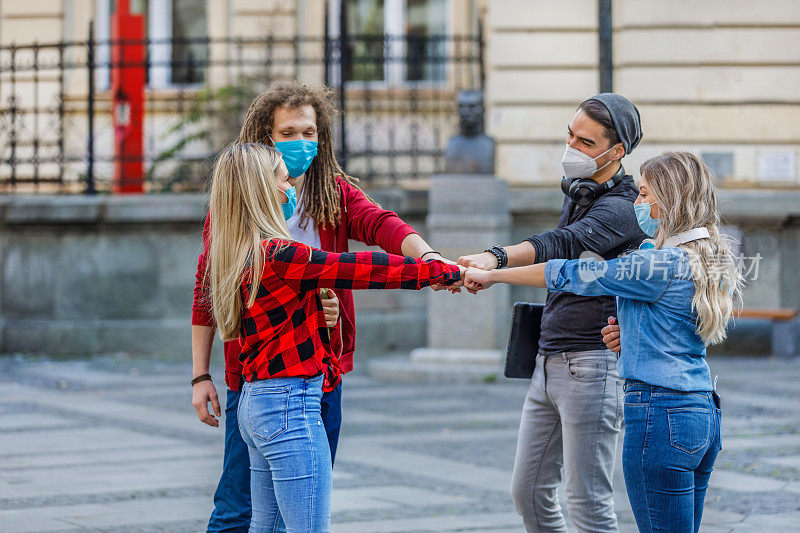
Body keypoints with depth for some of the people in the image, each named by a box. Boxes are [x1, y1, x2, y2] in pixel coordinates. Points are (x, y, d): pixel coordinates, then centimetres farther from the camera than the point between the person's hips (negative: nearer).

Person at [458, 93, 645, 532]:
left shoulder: (620, 208, -13)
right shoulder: (577, 195, 17)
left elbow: (565, 244, -32)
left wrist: (497, 258, -47)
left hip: (591, 363, -9)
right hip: (548, 361, 9)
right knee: (529, 492, 10)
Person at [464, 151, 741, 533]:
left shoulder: (661, 263, -14)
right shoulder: (711, 262, 13)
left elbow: (572, 275, -7)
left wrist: (492, 275, 1)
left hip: (660, 416, -9)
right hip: (704, 412, 9)